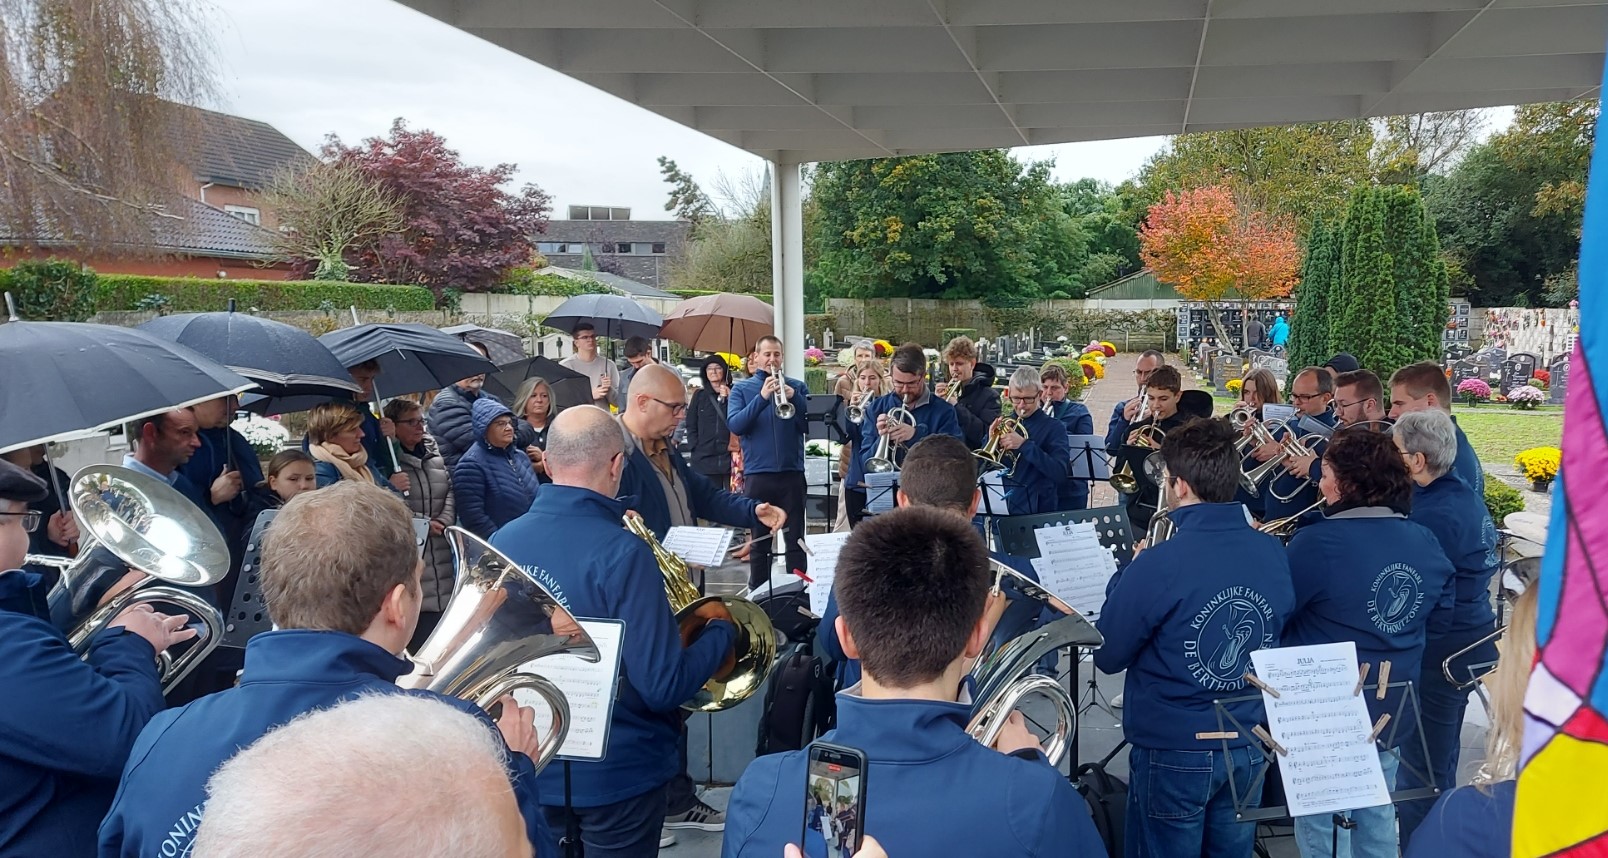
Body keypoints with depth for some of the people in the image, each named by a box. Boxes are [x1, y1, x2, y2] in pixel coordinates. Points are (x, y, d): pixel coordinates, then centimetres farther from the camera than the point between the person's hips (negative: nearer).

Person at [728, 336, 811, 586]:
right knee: (759, 539, 7)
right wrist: (762, 397, -19)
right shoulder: (742, 388, 6)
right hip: (757, 474, -1)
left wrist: (794, 398, -16)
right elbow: (735, 425, -9)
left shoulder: (796, 386, 9)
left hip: (792, 472, 1)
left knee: (796, 538, 4)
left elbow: (811, 425, 0)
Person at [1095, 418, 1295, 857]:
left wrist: (1128, 575, -1)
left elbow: (1107, 657, -12)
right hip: (1249, 749, 5)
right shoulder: (1274, 553, -6)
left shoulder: (1159, 565, -24)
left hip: (1174, 753, -5)